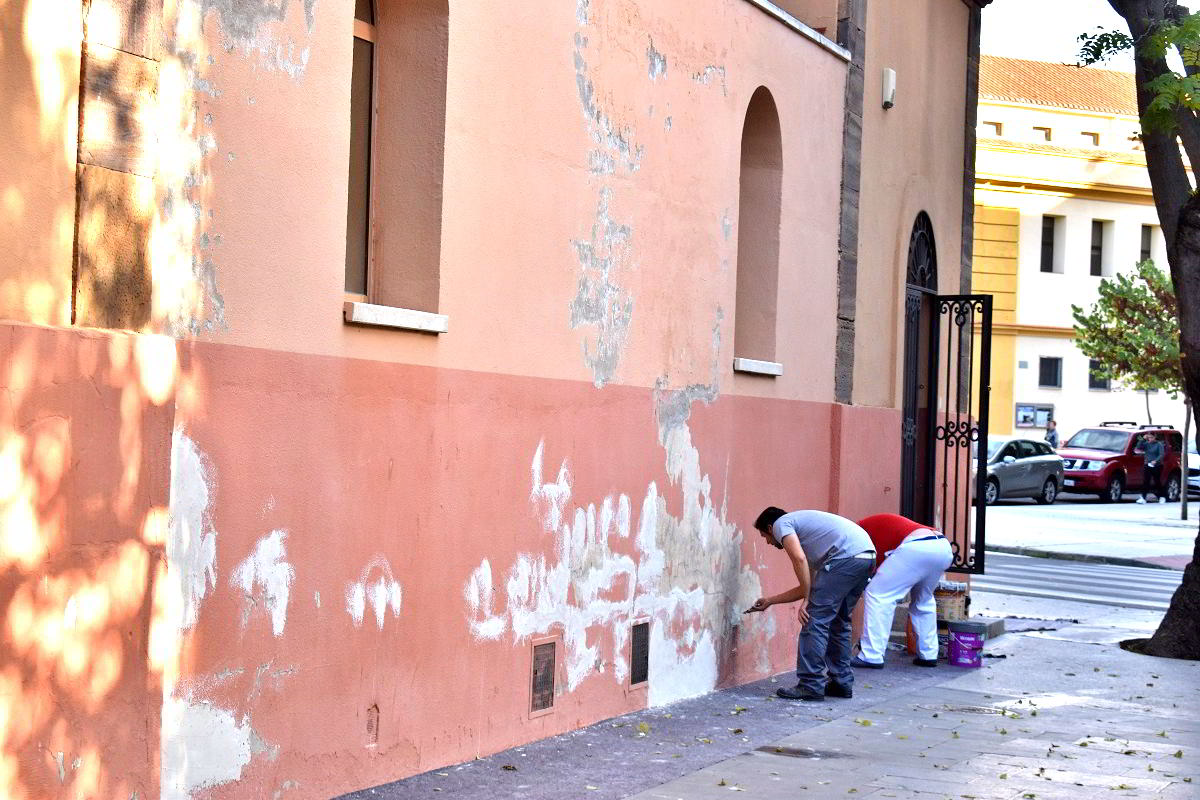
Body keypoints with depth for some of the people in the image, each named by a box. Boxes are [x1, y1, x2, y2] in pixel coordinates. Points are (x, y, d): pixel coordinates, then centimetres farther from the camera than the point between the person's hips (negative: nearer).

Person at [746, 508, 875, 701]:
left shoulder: (781, 524, 10)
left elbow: (799, 559, -11)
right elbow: (806, 588, 35)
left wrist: (806, 601, -5)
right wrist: (770, 601, 44)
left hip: (846, 556, -10)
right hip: (867, 556, 10)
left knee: (815, 620, -4)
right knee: (838, 622, 20)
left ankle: (810, 686, -3)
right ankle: (841, 683, 23)